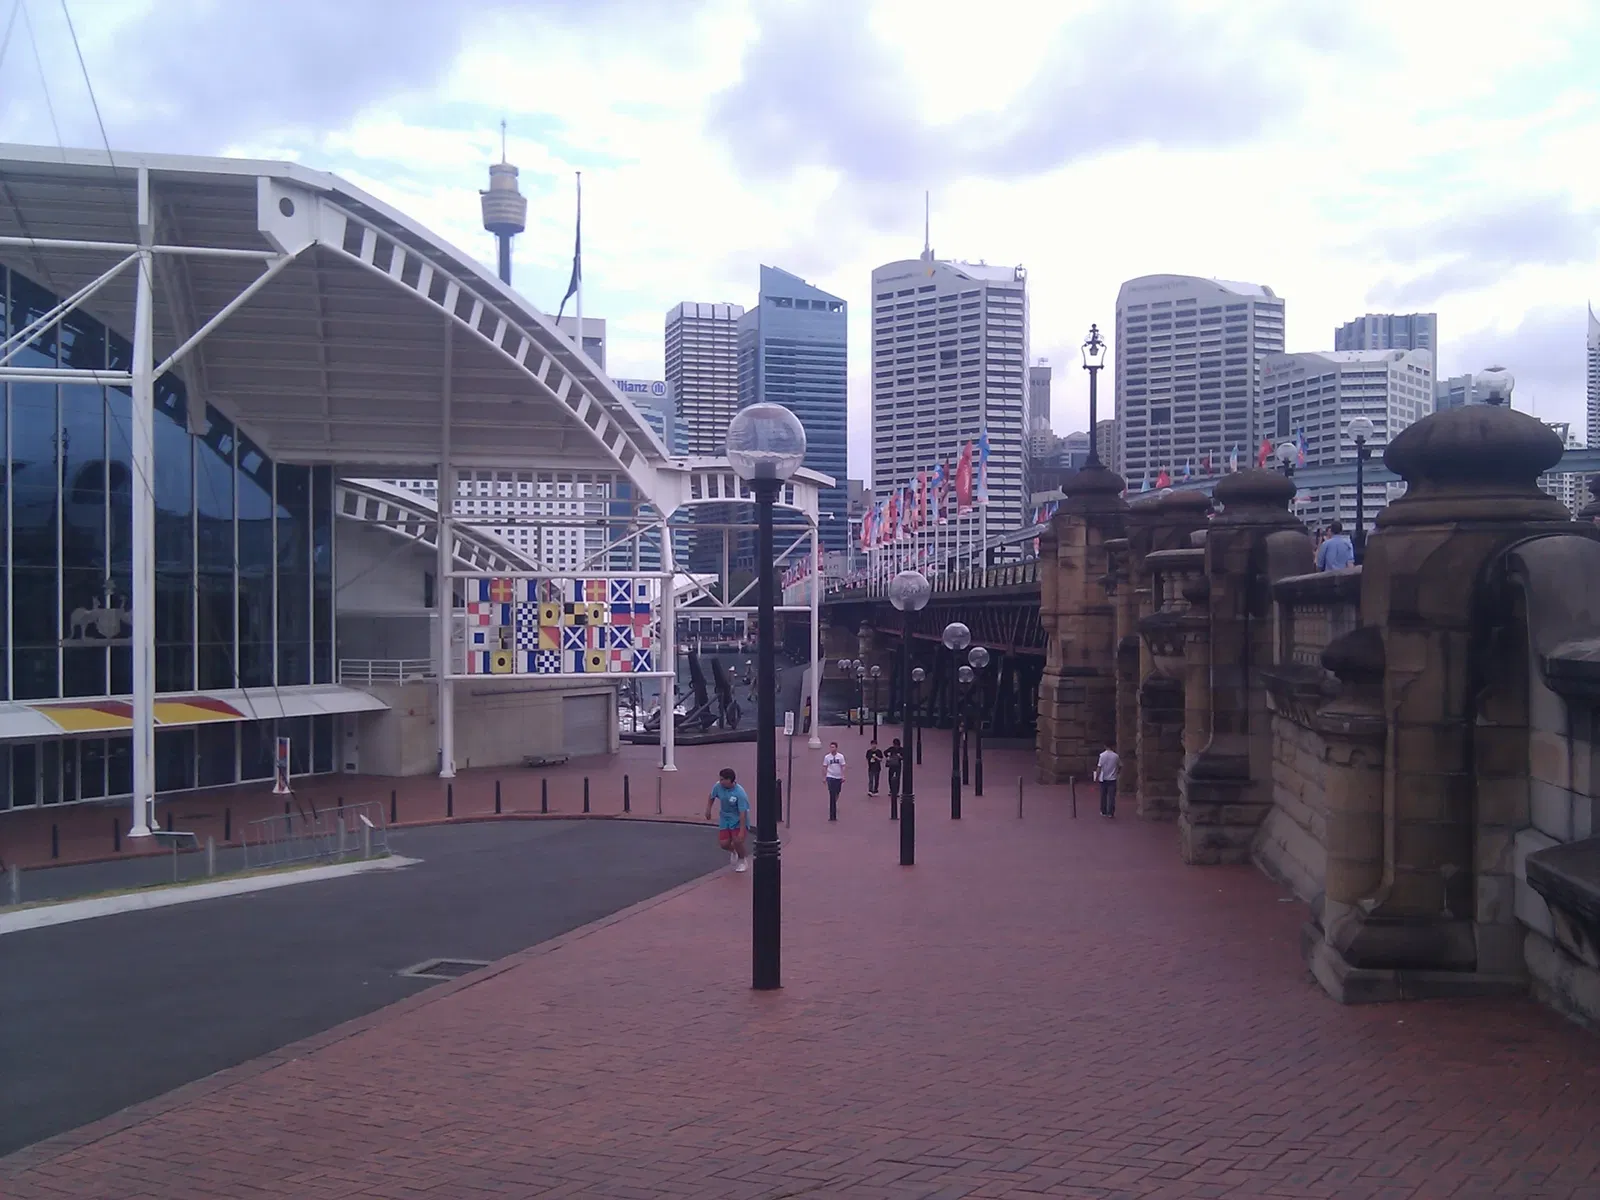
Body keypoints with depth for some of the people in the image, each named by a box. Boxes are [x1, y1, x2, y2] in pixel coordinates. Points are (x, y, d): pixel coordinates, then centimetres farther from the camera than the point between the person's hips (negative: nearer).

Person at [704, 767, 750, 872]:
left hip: (738, 820, -5)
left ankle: (743, 859, 14)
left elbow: (743, 813, -29)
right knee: (723, 843, -4)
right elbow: (711, 797, 9)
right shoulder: (718, 786, -15)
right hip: (725, 818, 5)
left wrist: (742, 831, -30)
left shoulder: (739, 793, -30)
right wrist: (708, 810, 5)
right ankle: (732, 851, 35)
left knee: (737, 840, -20)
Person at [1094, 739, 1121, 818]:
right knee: (1111, 796, 1)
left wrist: (1097, 776, 1)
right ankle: (1111, 812, -2)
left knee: (1103, 796, 10)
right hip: (1112, 779, 0)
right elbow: (1120, 766, 6)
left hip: (1103, 779, 0)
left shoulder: (1102, 755, -8)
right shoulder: (1116, 756, -4)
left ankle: (1103, 812, 16)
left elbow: (1099, 767, -9)